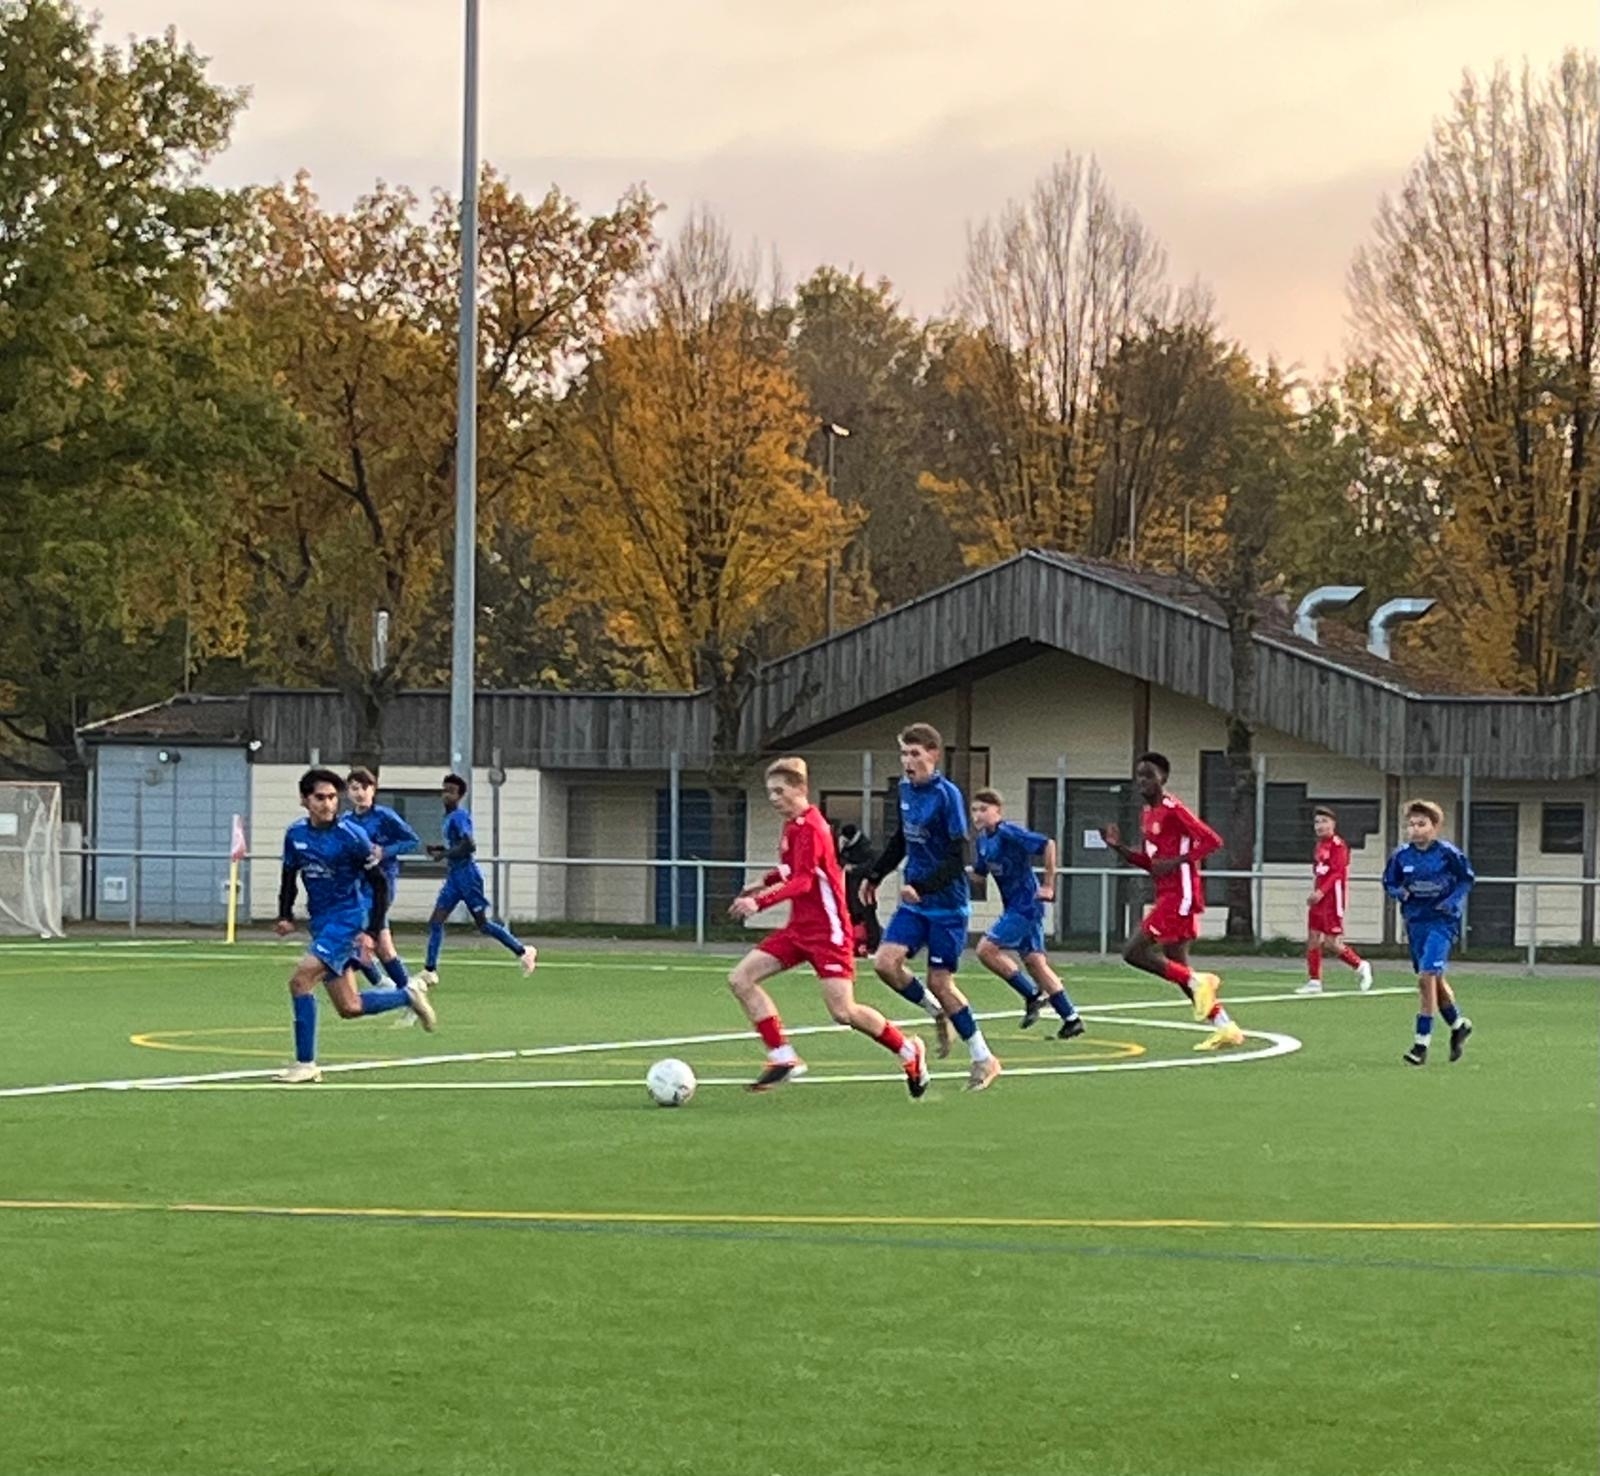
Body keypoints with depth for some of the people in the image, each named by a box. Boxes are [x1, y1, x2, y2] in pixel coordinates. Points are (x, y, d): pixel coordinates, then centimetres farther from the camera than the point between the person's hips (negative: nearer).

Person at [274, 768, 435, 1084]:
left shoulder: (351, 836, -13)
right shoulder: (295, 834, 3)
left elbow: (380, 885, -8)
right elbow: (289, 877, 17)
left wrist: (371, 932, -15)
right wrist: (285, 917, 1)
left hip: (349, 919, -7)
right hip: (321, 924, 7)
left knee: (301, 980, -21)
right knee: (350, 1008, 8)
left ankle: (305, 1064, -14)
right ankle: (409, 995, 32)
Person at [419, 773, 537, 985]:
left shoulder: (459, 816, -14)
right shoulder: (450, 816, 14)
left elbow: (468, 845, -23)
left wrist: (444, 854, -17)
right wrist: (439, 849, 9)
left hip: (467, 874, -9)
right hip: (454, 875, 9)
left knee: (483, 924, -3)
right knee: (435, 921, 1)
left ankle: (523, 951, 10)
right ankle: (430, 971, 1)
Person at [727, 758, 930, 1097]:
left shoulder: (809, 828, -16)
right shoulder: (792, 826, 12)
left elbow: (803, 881, -28)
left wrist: (761, 902, -40)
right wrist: (766, 882, 13)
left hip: (826, 929, -9)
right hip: (799, 928, 9)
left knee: (843, 1012, -11)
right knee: (740, 979, -3)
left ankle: (908, 1051, 12)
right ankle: (783, 1058, -2)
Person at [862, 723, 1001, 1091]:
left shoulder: (947, 796, -17)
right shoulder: (906, 789, 5)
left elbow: (957, 859, -20)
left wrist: (922, 887, -30)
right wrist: (874, 875, 21)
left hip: (947, 905, -7)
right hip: (914, 902, 7)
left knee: (940, 982, -4)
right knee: (885, 962, -10)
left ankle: (984, 1058, 12)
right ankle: (938, 1013, 15)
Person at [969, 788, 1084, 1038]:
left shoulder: (1008, 833, -17)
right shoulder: (984, 839, 9)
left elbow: (1048, 844, -23)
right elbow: (978, 873, 21)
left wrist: (1048, 886, -20)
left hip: (1025, 904, -9)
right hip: (1014, 907, 9)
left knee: (986, 949, -13)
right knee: (1034, 961, 8)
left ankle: (1033, 994, -2)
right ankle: (1071, 1019, 12)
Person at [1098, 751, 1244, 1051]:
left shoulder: (1173, 809, -12)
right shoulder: (1148, 814, 16)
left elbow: (1212, 841, -17)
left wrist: (1176, 861, -22)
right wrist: (1119, 847, 11)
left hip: (1180, 894, -10)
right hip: (1166, 895, 10)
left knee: (1135, 952, -14)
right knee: (1177, 967, 9)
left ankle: (1197, 982, -8)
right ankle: (1225, 1027, 12)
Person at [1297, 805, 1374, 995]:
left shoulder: (1337, 844, -12)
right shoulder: (1320, 845, 14)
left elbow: (1337, 872, -19)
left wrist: (1321, 891, -25)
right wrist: (1315, 894, 11)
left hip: (1333, 895, -9)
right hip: (1320, 896, 9)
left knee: (1331, 942, -9)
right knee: (1313, 939, 6)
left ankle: (1360, 966, 9)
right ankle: (1314, 981, 11)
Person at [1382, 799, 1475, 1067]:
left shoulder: (1448, 853, -10)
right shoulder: (1402, 856, 0)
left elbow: (1467, 879, 2)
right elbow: (1389, 883, 12)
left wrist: (1452, 900, -12)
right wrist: (1399, 892, -10)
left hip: (1441, 919, -5)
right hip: (1415, 921, 5)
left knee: (1427, 976, -17)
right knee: (1434, 980, 16)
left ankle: (1422, 1042, -12)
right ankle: (1458, 1025, 40)